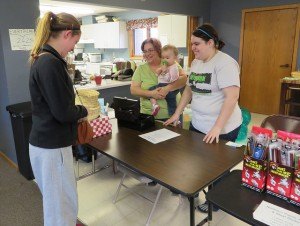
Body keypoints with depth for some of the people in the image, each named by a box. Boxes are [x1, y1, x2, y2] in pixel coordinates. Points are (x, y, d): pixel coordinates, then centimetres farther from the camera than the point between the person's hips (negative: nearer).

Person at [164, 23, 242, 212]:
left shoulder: (224, 63, -18)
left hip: (222, 129, -7)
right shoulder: (196, 62, 7)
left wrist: (217, 127, -29)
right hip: (197, 124, 7)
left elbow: (232, 97, -25)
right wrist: (177, 114, 11)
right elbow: (189, 89, 15)